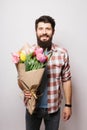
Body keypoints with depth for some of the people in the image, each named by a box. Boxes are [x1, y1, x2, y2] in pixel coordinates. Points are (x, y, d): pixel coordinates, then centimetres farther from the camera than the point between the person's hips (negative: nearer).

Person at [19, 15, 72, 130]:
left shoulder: (62, 53, -9)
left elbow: (66, 80, -2)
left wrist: (68, 105, -1)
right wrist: (24, 89, -19)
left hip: (53, 107, 0)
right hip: (33, 106, 1)